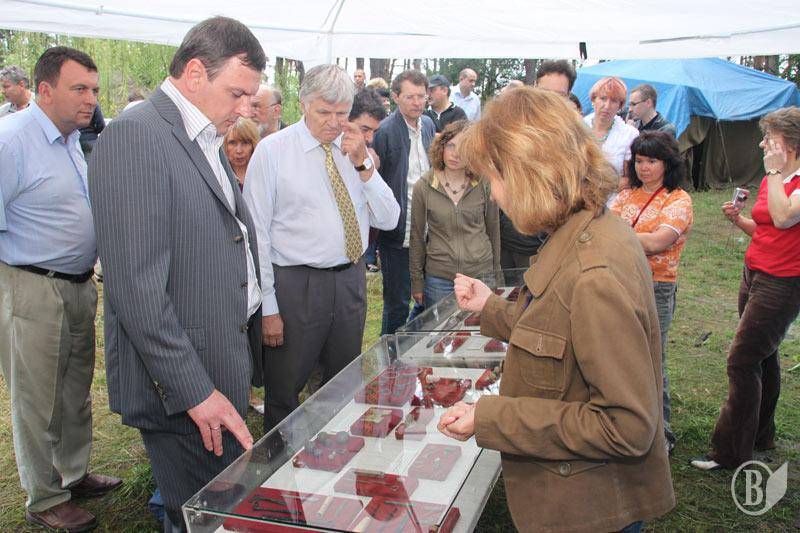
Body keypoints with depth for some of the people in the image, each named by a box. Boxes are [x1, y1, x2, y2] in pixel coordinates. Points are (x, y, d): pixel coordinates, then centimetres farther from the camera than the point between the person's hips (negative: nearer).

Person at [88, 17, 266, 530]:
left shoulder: (207, 142, 12)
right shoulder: (135, 136, -17)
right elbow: (136, 287, -23)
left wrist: (245, 362, 12)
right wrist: (194, 391, -21)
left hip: (225, 371, 9)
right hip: (182, 387, -8)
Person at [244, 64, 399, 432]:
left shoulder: (356, 152, 5)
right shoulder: (272, 151, -8)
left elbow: (388, 220, 1)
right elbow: (257, 233, -10)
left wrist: (363, 165, -12)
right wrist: (268, 306, -11)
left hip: (351, 280, 5)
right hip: (296, 286, -4)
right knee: (284, 391, 9)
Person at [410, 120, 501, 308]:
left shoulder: (484, 185, -3)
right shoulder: (424, 186, -4)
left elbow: (493, 230, 7)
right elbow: (417, 236, 2)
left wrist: (497, 274, 10)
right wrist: (417, 281, 3)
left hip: (481, 273, 1)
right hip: (438, 280, 0)